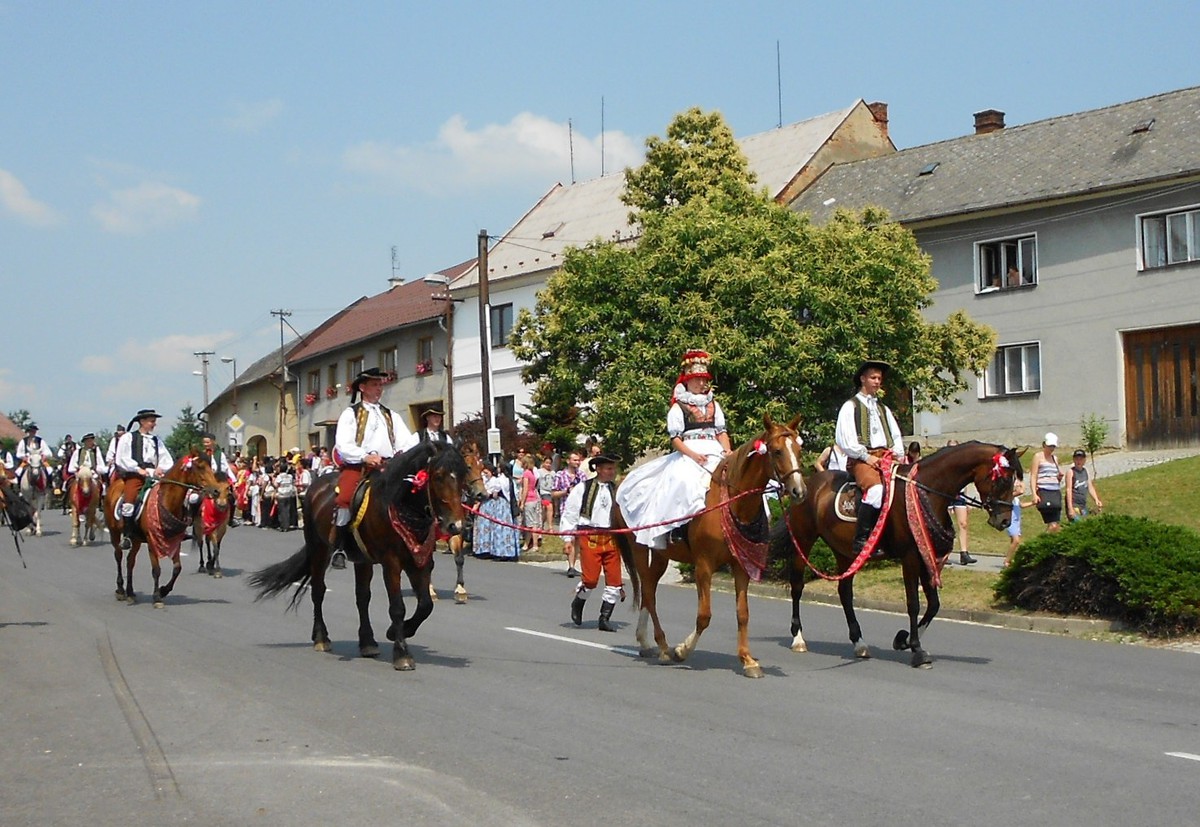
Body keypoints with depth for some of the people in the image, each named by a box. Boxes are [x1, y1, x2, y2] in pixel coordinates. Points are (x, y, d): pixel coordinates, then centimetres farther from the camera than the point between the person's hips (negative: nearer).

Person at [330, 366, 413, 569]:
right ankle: (339, 547, -19)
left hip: (388, 468, 4)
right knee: (346, 497, -30)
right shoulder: (350, 414, 9)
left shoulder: (391, 415, 23)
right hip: (357, 466, -4)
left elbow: (406, 441, 10)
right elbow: (343, 445, -5)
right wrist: (365, 457, -21)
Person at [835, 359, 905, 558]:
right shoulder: (850, 406, 9)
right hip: (861, 459, -6)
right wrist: (866, 456, -11)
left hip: (887, 457, 6)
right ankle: (861, 540, -33)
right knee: (875, 489, -35)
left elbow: (896, 436, 26)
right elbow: (843, 439, -3)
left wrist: (899, 454, 5)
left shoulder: (884, 409, 29)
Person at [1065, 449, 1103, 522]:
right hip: (1074, 505, -7)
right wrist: (1070, 508, -17)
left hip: (1083, 505, 7)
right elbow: (1069, 489, -11)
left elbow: (1090, 487, 16)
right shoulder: (1071, 471, -6)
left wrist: (1096, 500, 1)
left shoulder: (1085, 471, 12)